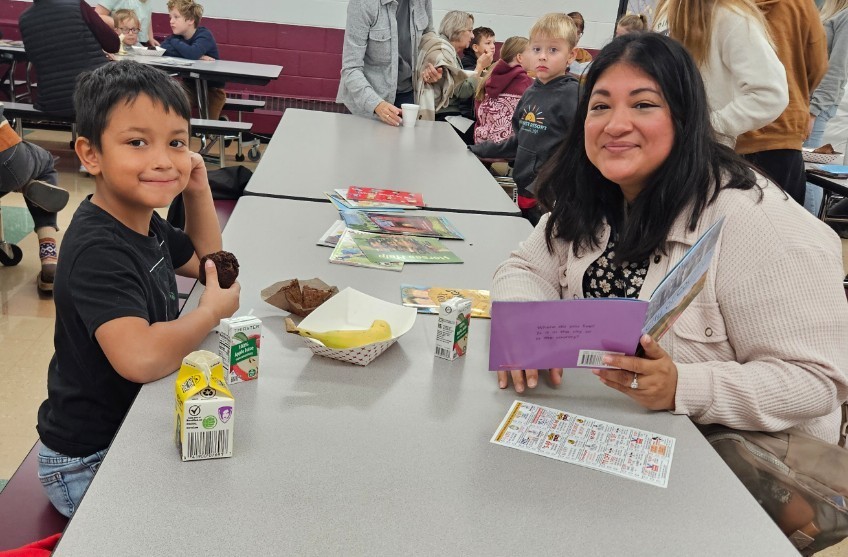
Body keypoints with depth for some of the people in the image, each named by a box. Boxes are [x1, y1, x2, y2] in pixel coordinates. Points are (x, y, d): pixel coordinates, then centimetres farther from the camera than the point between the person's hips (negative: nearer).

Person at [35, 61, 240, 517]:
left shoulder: (142, 219, -2)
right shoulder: (97, 250, -29)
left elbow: (207, 261, 15)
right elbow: (140, 357, -43)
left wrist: (198, 191, -1)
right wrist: (213, 309, -25)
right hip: (87, 465, -8)